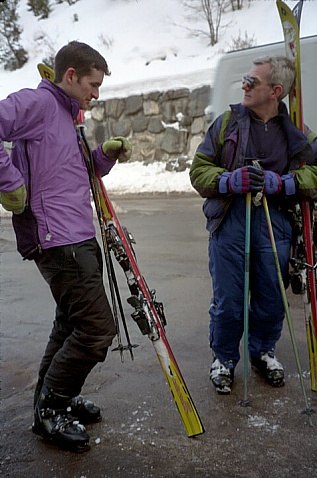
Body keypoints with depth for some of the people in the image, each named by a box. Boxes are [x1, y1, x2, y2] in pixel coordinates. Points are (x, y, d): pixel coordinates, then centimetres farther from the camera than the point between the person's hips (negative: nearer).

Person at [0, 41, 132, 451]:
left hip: (78, 238, 10)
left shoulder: (65, 116, 22)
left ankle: (52, 401, 35)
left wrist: (105, 155, 13)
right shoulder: (37, 102, -8)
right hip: (58, 241, -10)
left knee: (72, 324, 18)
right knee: (97, 328, -8)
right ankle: (51, 408, 12)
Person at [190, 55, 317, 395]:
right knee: (227, 300, 2)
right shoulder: (227, 122, 7)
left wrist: (283, 183, -14)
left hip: (275, 223, 1)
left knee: (271, 297, 9)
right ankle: (224, 357, 26)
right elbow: (199, 169, 6)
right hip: (230, 221, -1)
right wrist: (229, 181, -14)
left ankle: (263, 351, 35)